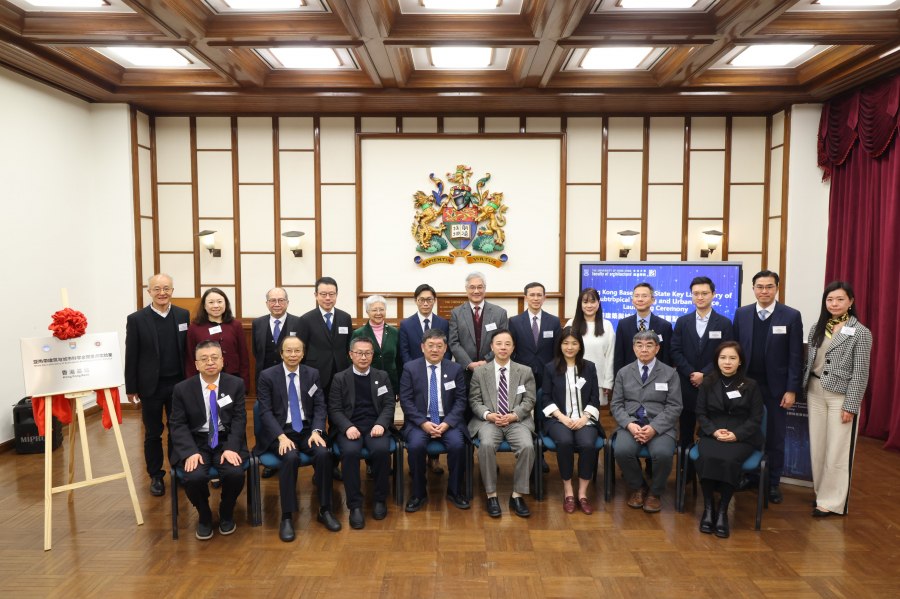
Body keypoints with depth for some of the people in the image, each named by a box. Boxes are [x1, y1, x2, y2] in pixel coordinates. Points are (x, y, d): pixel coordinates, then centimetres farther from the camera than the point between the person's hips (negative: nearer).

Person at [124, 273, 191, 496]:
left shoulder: (183, 315, 1)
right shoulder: (136, 319, -5)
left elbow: (188, 349, 3)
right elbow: (131, 356, -3)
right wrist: (131, 388, -3)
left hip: (179, 384, 2)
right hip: (151, 386, -1)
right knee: (153, 433, 11)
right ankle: (156, 476, 24)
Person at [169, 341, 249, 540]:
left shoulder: (236, 384, 1)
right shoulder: (182, 389, 0)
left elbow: (239, 419, -2)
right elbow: (178, 425, -2)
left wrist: (231, 448, -18)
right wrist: (191, 452, -18)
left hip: (226, 440, 0)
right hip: (196, 443, 0)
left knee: (235, 473, -27)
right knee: (194, 478, -29)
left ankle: (226, 514, 7)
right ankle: (204, 516, 6)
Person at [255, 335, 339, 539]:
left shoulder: (312, 374, 8)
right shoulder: (267, 376, 0)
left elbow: (320, 407, 4)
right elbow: (265, 411, -6)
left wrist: (316, 431, -14)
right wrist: (282, 437, -20)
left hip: (306, 429, 2)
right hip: (279, 431, -2)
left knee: (323, 453, -27)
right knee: (291, 457, -33)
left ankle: (324, 510, -10)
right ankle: (287, 517, -20)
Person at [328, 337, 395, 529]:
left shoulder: (382, 376, 14)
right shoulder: (340, 378, 9)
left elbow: (389, 405, 8)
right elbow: (334, 409, 2)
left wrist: (380, 424, -12)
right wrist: (348, 427, -17)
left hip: (375, 425, 1)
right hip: (349, 426, -1)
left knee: (382, 449, -31)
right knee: (350, 452, -33)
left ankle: (380, 499, -8)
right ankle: (355, 505, -19)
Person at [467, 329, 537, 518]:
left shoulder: (525, 372, 12)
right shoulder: (479, 372, 10)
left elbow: (529, 400, 6)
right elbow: (474, 401, 6)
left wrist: (514, 415, -11)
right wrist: (488, 414, -13)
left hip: (517, 421, 1)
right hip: (489, 421, 0)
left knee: (527, 446, -29)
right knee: (486, 445, -32)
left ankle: (517, 496, -12)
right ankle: (491, 496, -17)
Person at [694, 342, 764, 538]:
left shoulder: (750, 386, 7)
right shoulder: (707, 383, 11)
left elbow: (756, 418, 2)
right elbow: (701, 414, 8)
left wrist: (735, 434, -13)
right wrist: (714, 431, -12)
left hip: (741, 437, -1)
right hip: (712, 435, 1)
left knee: (728, 460, -34)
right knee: (707, 458, -32)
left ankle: (723, 511, -21)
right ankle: (708, 508, -19)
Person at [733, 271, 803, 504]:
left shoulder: (791, 316, -4)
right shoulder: (741, 314, 3)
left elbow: (796, 356, -5)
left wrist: (791, 390, -8)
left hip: (776, 388, -2)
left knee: (775, 438, 9)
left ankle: (773, 483, 23)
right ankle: (750, 476, 26)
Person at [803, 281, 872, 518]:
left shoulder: (860, 333, -6)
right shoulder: (817, 329, 9)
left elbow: (860, 373, -8)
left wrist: (850, 406, -11)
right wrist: (805, 392, 9)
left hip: (840, 396, -5)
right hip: (815, 392, 5)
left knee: (837, 451, 0)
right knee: (817, 447, 9)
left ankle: (832, 501, 12)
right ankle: (820, 492, 23)